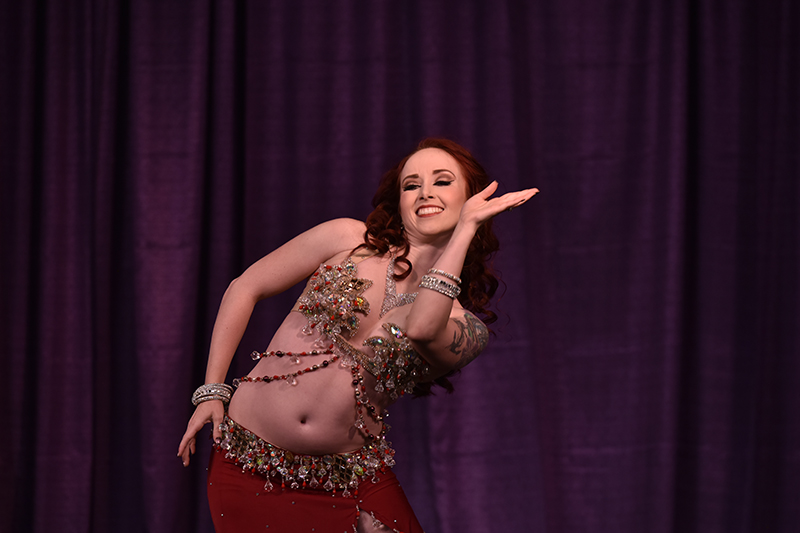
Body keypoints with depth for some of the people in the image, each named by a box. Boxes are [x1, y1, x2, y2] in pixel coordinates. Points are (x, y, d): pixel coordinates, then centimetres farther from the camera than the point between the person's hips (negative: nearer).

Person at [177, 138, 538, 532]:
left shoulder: (468, 327, -1)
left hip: (348, 484, 0)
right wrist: (212, 390, 2)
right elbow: (245, 288, 7)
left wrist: (466, 225, -18)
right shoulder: (349, 240, 0)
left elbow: (421, 328, -25)